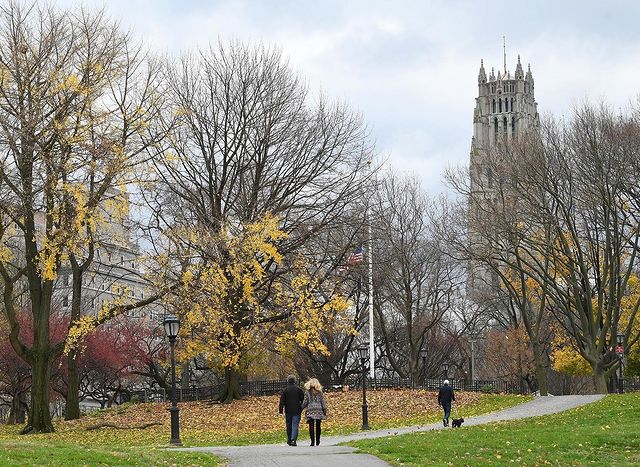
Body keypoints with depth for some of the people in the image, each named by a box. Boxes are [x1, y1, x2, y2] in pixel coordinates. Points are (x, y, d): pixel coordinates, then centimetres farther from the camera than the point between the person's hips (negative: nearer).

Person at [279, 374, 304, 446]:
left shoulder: (285, 390, -1)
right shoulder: (299, 389, -1)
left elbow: (282, 401, -3)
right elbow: (303, 400, 4)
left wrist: (280, 411, -2)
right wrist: (301, 408, 16)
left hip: (288, 411, 1)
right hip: (297, 411, -1)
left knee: (289, 426, 14)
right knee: (295, 426, -5)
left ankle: (289, 440, 20)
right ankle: (293, 440, -20)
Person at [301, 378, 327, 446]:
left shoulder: (307, 392, 0)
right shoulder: (320, 392, 5)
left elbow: (305, 402, -2)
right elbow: (323, 402, 5)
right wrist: (325, 411, 10)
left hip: (310, 410, -2)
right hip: (319, 410, 2)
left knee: (311, 426, -2)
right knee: (318, 426, 10)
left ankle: (312, 441, -10)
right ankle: (317, 441, 18)